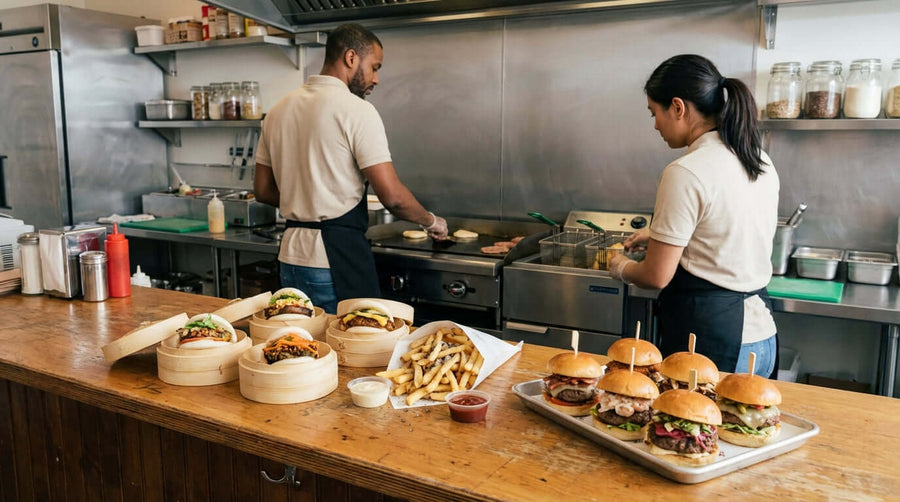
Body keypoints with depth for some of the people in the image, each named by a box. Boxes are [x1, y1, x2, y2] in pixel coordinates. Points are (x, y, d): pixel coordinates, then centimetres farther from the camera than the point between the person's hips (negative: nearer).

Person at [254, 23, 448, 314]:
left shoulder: (279, 110, 10)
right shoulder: (356, 110, -12)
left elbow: (263, 190, 14)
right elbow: (392, 195, -17)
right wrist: (431, 222, 0)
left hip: (290, 256, 7)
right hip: (339, 256, -7)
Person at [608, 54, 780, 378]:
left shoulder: (686, 173, -19)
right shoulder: (760, 161, 7)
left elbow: (656, 276, -14)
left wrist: (620, 267, 6)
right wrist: (659, 235, 25)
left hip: (708, 338, -8)